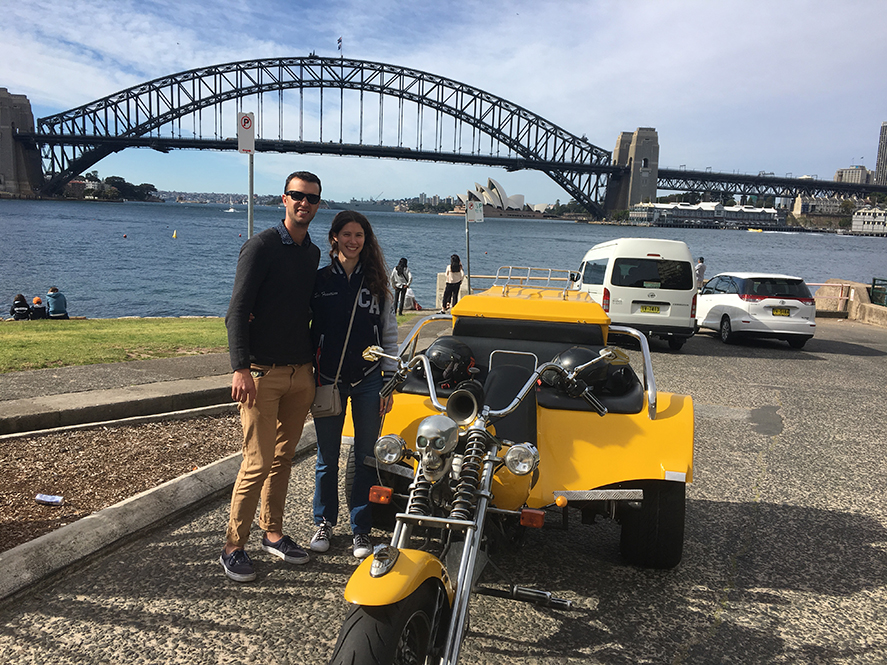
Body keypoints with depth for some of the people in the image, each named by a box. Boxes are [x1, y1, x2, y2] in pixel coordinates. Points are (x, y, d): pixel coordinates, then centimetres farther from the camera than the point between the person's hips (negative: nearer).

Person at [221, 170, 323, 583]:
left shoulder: (313, 254, 14)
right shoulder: (262, 247, -7)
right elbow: (237, 311, -13)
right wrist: (241, 368, -22)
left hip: (301, 373, 6)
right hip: (263, 373, -6)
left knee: (283, 459, 13)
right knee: (258, 463, -5)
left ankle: (272, 533, 26)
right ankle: (233, 547, 8)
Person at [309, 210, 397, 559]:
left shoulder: (376, 282, 5)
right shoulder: (319, 279, 2)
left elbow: (389, 333, 7)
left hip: (368, 382, 1)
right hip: (327, 379, 0)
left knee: (366, 457, 5)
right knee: (327, 458, 8)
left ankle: (361, 529, 18)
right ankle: (324, 522, 27)